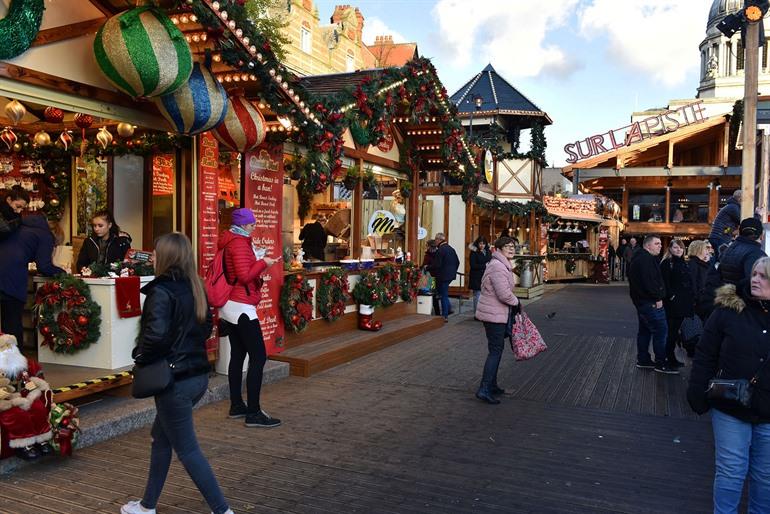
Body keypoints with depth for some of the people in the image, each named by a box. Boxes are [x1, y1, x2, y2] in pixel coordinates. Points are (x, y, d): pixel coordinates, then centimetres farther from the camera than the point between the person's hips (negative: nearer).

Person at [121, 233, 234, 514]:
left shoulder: (161, 291, -17)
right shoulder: (195, 288, 6)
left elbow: (155, 335, -28)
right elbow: (205, 329, 15)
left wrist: (141, 357, -10)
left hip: (174, 380, -8)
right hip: (198, 373, 8)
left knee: (187, 449, 4)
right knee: (160, 437, 23)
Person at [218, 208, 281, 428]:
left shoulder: (231, 241, 16)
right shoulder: (239, 243, -14)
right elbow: (245, 276, -21)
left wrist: (259, 261, 14)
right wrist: (264, 263, -9)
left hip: (230, 307, 11)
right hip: (241, 307, -11)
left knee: (237, 355, 12)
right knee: (258, 357, -10)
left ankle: (236, 406, 18)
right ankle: (253, 413, -9)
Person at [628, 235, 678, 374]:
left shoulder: (640, 258, 18)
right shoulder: (646, 259, -17)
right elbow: (649, 281, -25)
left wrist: (657, 297, 18)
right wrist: (657, 298, -18)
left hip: (642, 300, 11)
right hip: (650, 302, -11)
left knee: (645, 330, 16)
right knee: (661, 330, -8)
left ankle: (643, 360, 22)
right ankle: (661, 363, -5)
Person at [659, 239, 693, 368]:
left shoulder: (684, 263, 17)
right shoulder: (666, 263, -7)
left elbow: (690, 282, 19)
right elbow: (665, 283, -14)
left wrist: (692, 298, 11)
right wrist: (671, 296, -19)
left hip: (684, 303, 8)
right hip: (673, 303, -8)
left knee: (675, 330, 12)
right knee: (672, 330, -4)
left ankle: (671, 357, 20)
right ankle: (670, 358, 3)